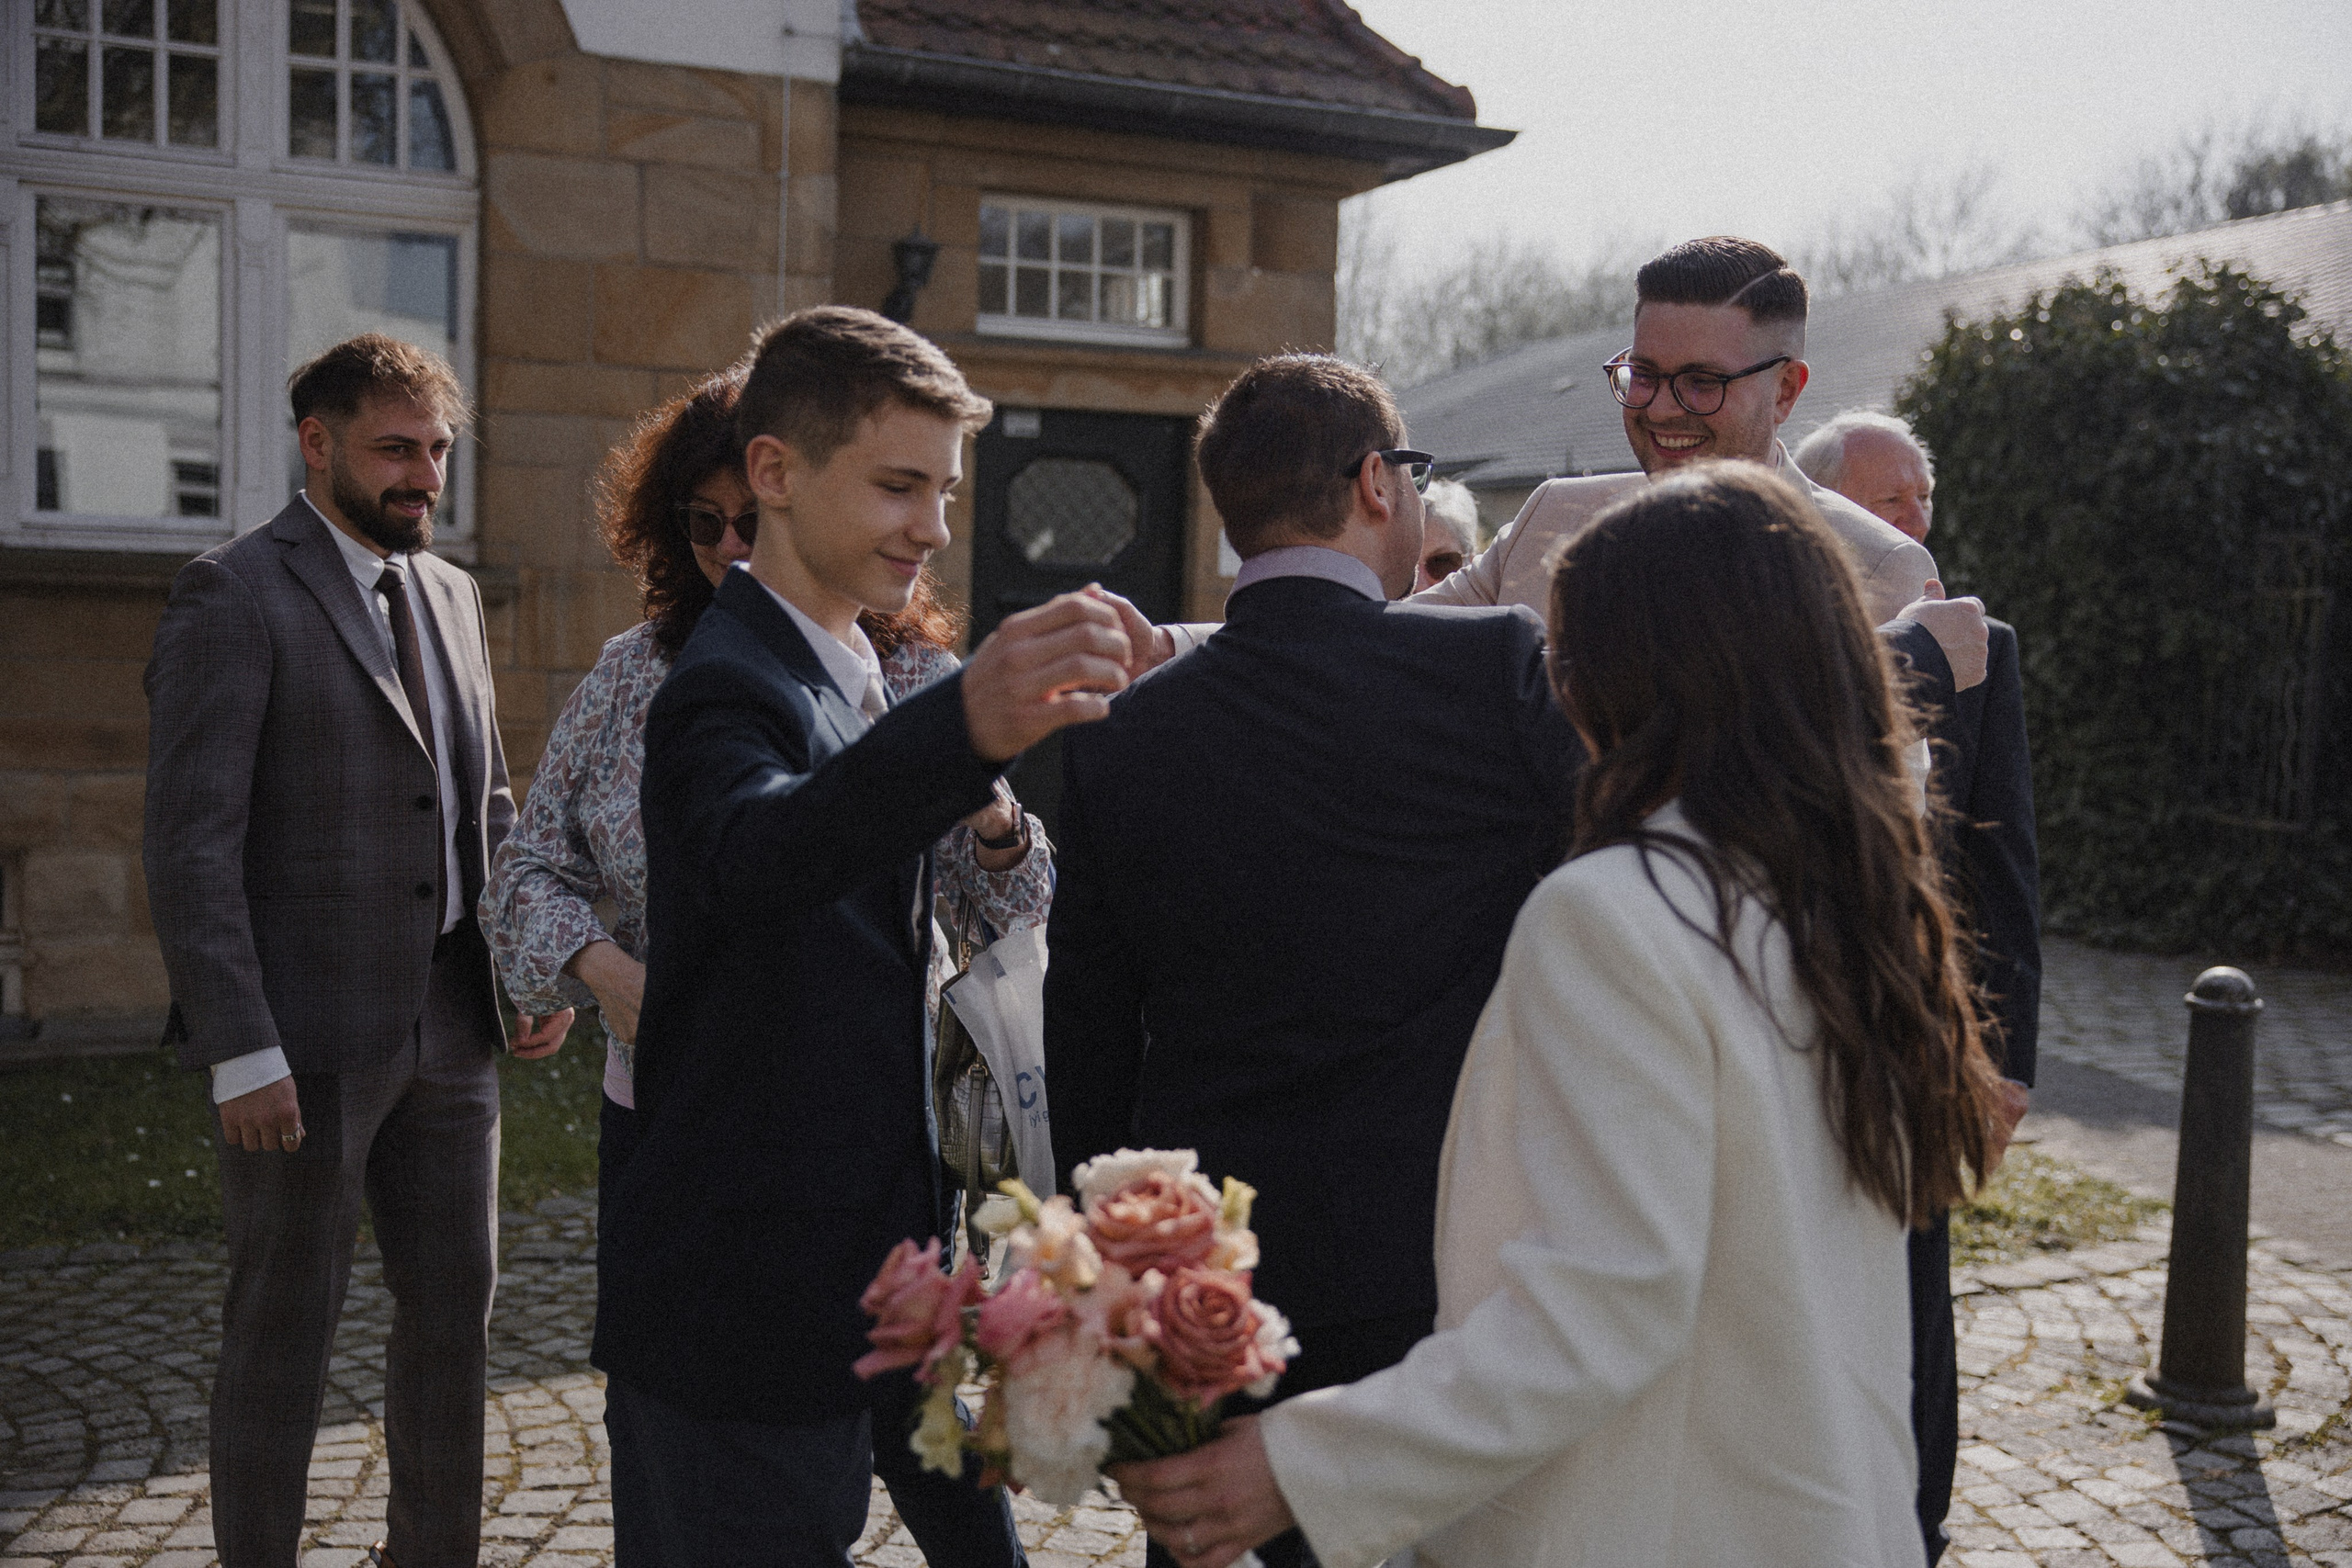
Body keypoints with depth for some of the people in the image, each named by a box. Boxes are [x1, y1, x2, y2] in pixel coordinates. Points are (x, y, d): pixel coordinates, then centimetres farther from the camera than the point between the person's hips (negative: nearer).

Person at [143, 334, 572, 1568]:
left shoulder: (451, 594, 13)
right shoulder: (232, 597, -8)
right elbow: (192, 843, -14)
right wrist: (240, 1051, -19)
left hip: (447, 1027, 7)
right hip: (306, 1040, -7)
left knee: (455, 1310, 14)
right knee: (284, 1329, 7)